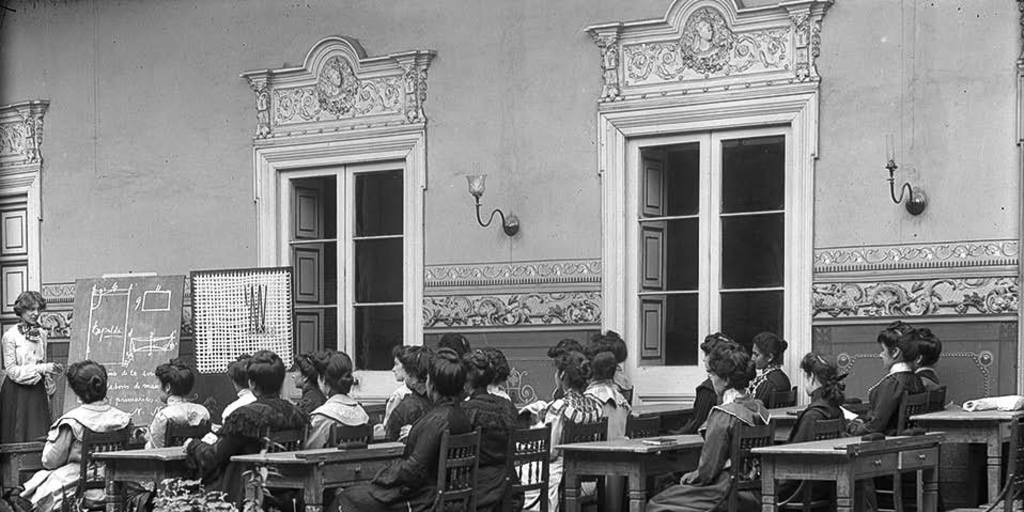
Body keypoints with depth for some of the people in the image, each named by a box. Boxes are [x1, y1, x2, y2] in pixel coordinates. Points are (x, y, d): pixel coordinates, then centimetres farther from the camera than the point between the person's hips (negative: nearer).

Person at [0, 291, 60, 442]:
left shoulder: (41, 334, 8)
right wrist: (40, 369, -18)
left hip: (38, 391, 5)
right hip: (17, 395, -5)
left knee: (39, 439, 3)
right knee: (18, 437, -2)